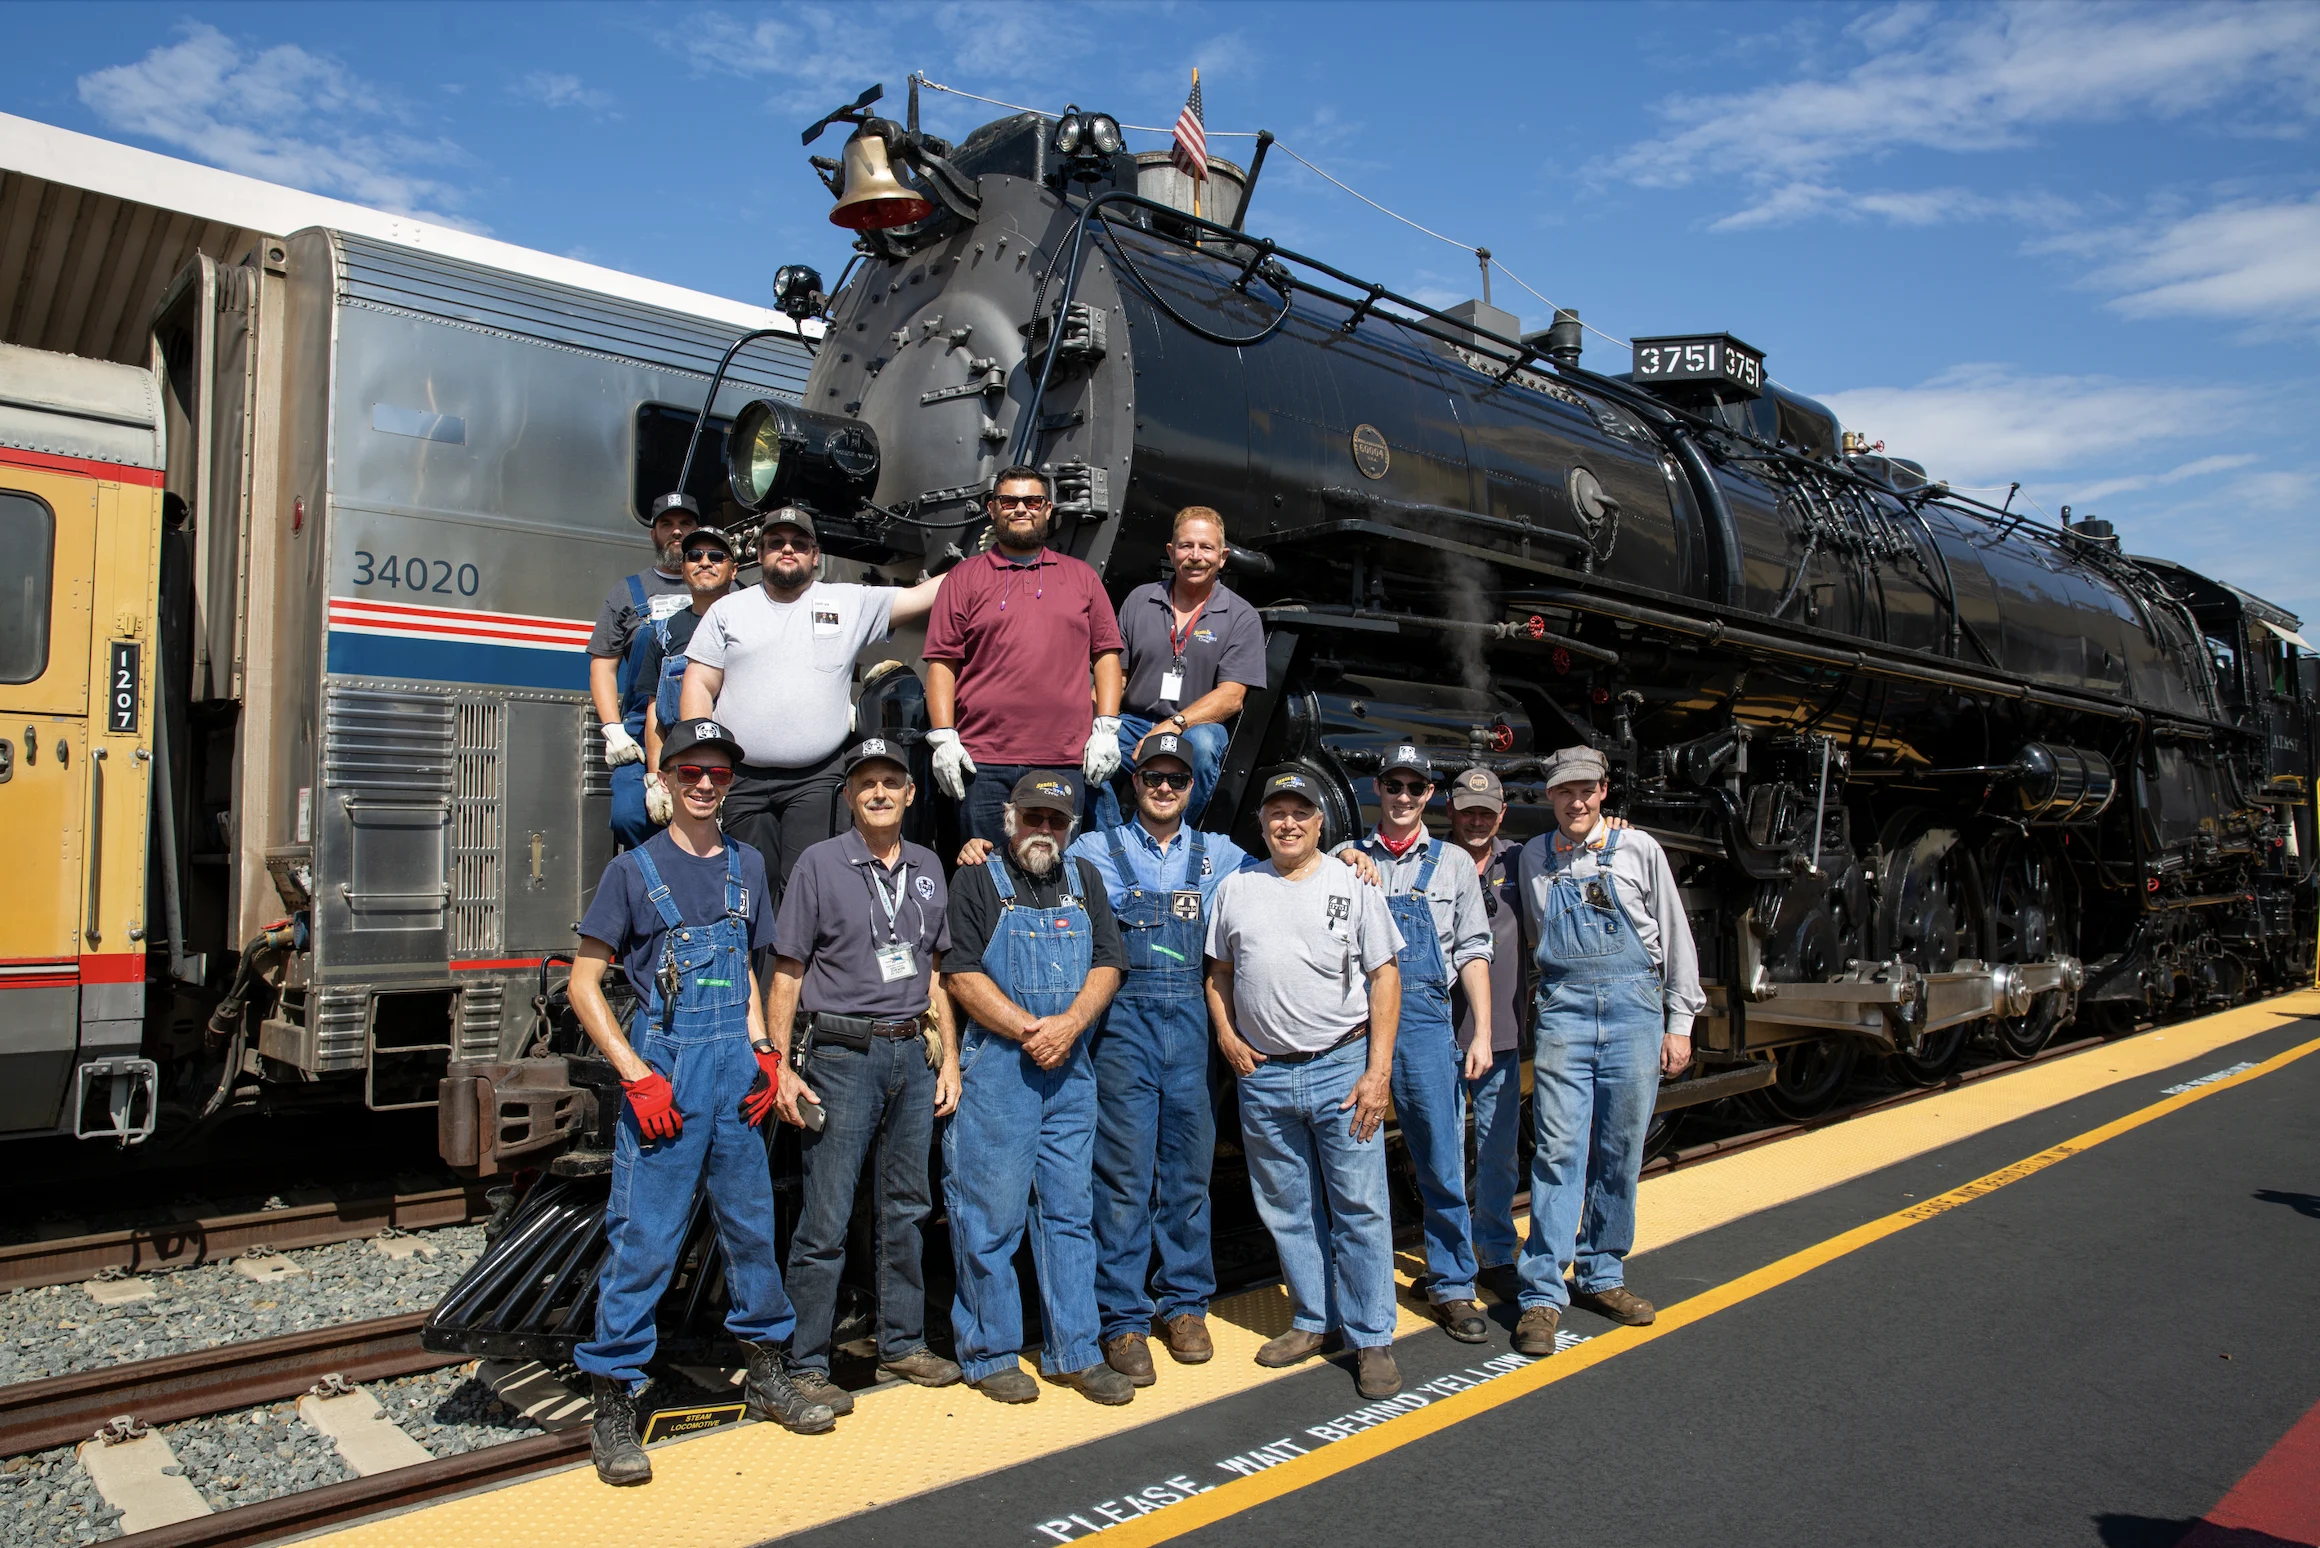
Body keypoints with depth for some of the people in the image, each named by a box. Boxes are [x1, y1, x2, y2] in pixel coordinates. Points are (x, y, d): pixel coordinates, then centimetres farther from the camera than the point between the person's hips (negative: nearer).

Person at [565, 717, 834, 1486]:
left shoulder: (746, 866, 13)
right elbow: (584, 983, -2)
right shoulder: (634, 868, -1)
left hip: (737, 1070, 5)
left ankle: (766, 1378, 27)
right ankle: (613, 1407, 8)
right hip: (665, 1067, -4)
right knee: (644, 1239, -4)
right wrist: (637, 1076, -11)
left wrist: (761, 1053, 7)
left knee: (753, 1226, 12)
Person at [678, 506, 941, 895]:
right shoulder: (728, 610, 13)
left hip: (817, 779, -1)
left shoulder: (850, 603, 10)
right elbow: (699, 687, 8)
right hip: (741, 779, 2)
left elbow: (922, 596, 6)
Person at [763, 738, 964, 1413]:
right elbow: (786, 975, -3)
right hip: (842, 1057, -5)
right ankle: (805, 1365, 10)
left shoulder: (928, 869, 12)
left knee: (906, 1209, 13)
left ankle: (903, 1343, 27)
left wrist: (948, 1057, 11)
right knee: (826, 1219, -2)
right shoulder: (820, 863, -2)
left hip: (913, 1054, 5)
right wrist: (781, 1067, -10)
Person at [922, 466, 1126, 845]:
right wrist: (943, 738, -6)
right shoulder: (964, 579, 9)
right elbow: (941, 662, 4)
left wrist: (1106, 728, 2)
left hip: (1065, 761, 1)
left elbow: (1106, 653, 12)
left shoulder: (1082, 577, 16)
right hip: (982, 761, -1)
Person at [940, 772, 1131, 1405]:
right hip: (995, 1067, -4)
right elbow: (961, 973, -8)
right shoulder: (977, 882, 0)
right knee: (991, 1216, 1)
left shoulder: (1085, 882, 14)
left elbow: (1108, 964, 7)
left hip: (1071, 1069, 5)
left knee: (1071, 1211, 9)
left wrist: (1068, 1025, -10)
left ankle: (1074, 1352, 18)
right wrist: (1028, 1029, -15)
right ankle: (990, 1354, 14)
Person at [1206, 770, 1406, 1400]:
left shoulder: (1353, 886, 1)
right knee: (1288, 1211, 12)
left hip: (1342, 1067, -3)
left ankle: (1371, 1340, 10)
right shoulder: (1236, 888, 9)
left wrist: (1378, 1071, -8)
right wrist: (1226, 1035, 1)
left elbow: (1384, 977, -1)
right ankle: (1312, 1321, 27)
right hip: (1262, 1074, 3)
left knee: (1360, 1209, -1)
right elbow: (1219, 971, 17)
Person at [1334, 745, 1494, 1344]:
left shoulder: (1452, 863, 12)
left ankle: (1451, 1286, 15)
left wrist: (1481, 1035, 3)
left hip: (1424, 1017, 0)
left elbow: (1473, 953, 9)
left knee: (1442, 1161, 0)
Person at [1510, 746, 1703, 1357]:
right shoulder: (1534, 857, 10)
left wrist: (1679, 1022, 5)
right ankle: (1542, 1295, -3)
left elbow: (1675, 936, 8)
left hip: (1634, 1008, 0)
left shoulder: (1639, 849, 5)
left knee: (1620, 1153, 6)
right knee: (1559, 1151, -6)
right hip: (1564, 1012, 0)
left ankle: (1602, 1276, 21)